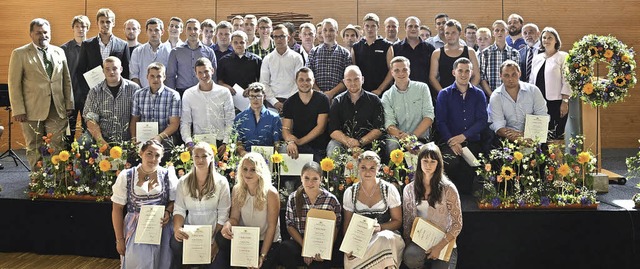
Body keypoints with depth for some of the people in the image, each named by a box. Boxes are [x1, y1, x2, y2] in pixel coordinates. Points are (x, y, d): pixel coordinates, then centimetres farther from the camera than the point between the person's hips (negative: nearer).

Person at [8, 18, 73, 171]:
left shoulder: (59, 52, 12)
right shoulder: (20, 54, -1)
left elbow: (67, 80, 15)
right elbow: (14, 84, -3)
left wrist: (69, 105, 9)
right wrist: (18, 111, -9)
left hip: (57, 110, 3)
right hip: (32, 112, -3)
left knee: (58, 149, -1)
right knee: (34, 150, 6)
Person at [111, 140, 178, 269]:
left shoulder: (168, 175, 0)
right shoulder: (126, 176, -2)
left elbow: (175, 201, 8)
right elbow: (117, 209, 0)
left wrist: (168, 211, -15)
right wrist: (119, 239, -2)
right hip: (135, 229, -1)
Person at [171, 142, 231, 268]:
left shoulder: (221, 182, -1)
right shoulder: (183, 182, 5)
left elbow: (223, 215, -3)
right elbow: (179, 210, 0)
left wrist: (216, 242, -10)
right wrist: (177, 228, -21)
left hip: (213, 233, -1)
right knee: (175, 243, -29)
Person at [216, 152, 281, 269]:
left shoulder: (271, 193, -15)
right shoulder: (237, 190, -3)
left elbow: (272, 226, -13)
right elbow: (234, 218, -2)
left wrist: (262, 255, -19)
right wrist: (228, 224, -29)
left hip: (267, 241, -2)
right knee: (221, 237, -26)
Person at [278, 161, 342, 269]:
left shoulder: (331, 200, -1)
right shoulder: (293, 198, 3)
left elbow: (334, 229, 3)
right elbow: (290, 226, 4)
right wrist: (304, 246, -12)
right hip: (299, 243, 2)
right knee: (285, 247, -31)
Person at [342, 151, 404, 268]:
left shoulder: (389, 189, 0)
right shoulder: (350, 192, 6)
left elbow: (397, 221, 4)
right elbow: (347, 224, 9)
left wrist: (380, 227, -16)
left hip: (385, 233, 0)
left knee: (383, 239, -38)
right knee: (351, 258, -33)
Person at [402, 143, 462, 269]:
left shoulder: (448, 189, -3)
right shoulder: (409, 189, 7)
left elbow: (457, 224, -5)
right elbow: (407, 221, 9)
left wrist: (440, 246, -14)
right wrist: (408, 244, -5)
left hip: (444, 243, -2)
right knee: (410, 257, -31)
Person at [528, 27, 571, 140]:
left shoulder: (563, 57, 1)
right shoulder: (537, 58, 16)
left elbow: (566, 81, -5)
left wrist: (565, 102, -12)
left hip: (556, 102, -4)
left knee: (556, 135, -6)